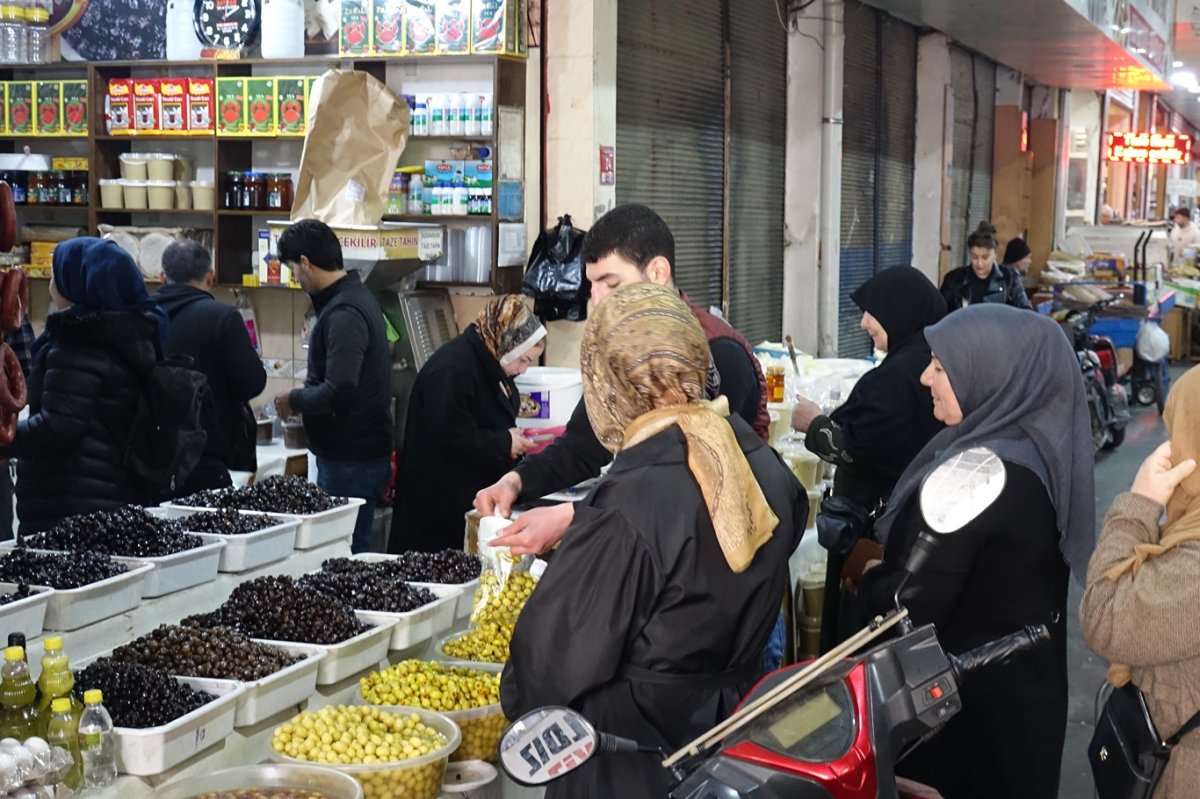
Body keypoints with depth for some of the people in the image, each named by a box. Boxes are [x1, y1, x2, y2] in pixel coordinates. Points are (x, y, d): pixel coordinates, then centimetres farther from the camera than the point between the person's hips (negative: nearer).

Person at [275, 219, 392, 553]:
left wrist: (293, 400, -11)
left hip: (351, 462, -10)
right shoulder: (357, 297, 13)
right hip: (360, 453, 10)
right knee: (353, 552, 15)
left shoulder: (344, 313, -20)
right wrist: (305, 396, 14)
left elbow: (338, 393, -27)